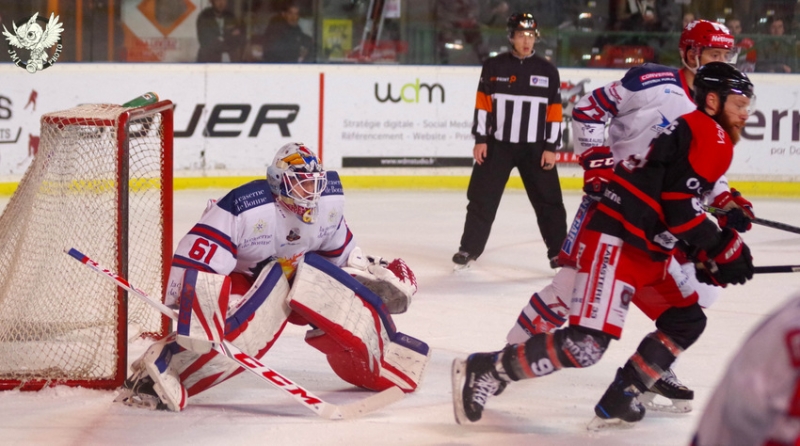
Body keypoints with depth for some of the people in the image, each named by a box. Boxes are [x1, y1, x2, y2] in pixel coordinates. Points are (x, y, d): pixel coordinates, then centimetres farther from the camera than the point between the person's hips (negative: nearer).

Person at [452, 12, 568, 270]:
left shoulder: (548, 71, 0)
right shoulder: (494, 67, -1)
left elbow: (554, 112, 1)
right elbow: (482, 104, 1)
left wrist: (551, 147, -3)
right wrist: (480, 139, -4)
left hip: (535, 147, 0)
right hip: (498, 144, 0)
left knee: (549, 201, 1)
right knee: (482, 198, 2)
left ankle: (559, 253, 9)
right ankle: (469, 249, 12)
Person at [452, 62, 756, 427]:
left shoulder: (704, 137, 23)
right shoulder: (709, 135, -8)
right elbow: (680, 208, -18)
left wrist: (704, 258, 18)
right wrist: (725, 249, -9)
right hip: (615, 242, -11)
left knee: (686, 322, 16)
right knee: (584, 346, -20)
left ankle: (619, 399, 10)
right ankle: (484, 370, -11)